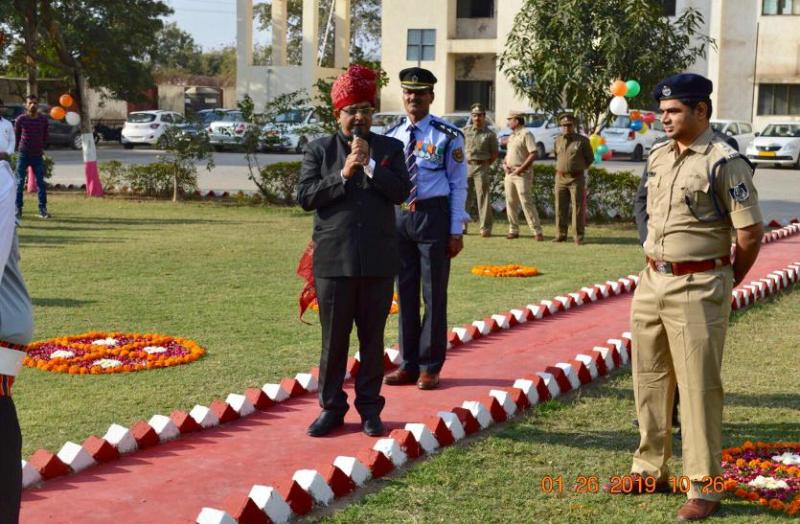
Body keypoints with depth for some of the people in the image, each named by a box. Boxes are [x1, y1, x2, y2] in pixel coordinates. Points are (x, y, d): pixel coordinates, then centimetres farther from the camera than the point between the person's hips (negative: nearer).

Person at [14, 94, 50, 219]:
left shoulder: (43, 119, 1)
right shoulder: (20, 119, -5)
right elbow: (16, 136, 6)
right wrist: (16, 149, 6)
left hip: (37, 155, 1)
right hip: (23, 155, -1)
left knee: (41, 183, 0)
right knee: (20, 183, 1)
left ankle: (42, 210, 4)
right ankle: (18, 209, 6)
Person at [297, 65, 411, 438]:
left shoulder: (390, 149, 9)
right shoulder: (319, 150, 6)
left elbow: (401, 192, -4)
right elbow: (305, 197, -3)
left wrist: (370, 164, -13)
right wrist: (342, 175, -12)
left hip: (378, 262, 1)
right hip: (334, 261, -1)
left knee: (372, 338, 8)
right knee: (334, 339, 6)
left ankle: (369, 408, 19)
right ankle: (331, 407, 17)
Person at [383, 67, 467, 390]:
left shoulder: (447, 136, -5)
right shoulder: (392, 136, 7)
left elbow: (458, 186, -4)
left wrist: (456, 231, -8)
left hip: (433, 215, -4)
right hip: (399, 216, 4)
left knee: (434, 293, 3)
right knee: (405, 292, 10)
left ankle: (430, 367, 14)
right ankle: (409, 364, 21)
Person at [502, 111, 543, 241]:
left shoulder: (526, 134, -9)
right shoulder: (512, 136, 18)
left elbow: (533, 154, -17)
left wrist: (521, 168, -19)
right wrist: (504, 164, 5)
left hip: (522, 174, -9)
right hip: (509, 173, 9)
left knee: (526, 202, -12)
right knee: (510, 202, 8)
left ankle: (537, 231, -10)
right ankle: (513, 230, 15)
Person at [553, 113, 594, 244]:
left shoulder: (582, 140, -4)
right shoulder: (558, 140, 8)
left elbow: (590, 158, 8)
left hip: (576, 178, -4)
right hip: (560, 178, 4)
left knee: (578, 209, -2)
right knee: (560, 208, 5)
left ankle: (579, 237, 2)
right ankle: (560, 235, 13)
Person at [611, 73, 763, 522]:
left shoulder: (724, 162, -13)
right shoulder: (658, 157, 10)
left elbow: (751, 232, -11)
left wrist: (727, 284, 0)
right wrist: (656, 266, 16)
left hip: (698, 289, -7)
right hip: (652, 282, 8)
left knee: (699, 387, -2)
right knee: (650, 380, 14)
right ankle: (651, 469, 28)